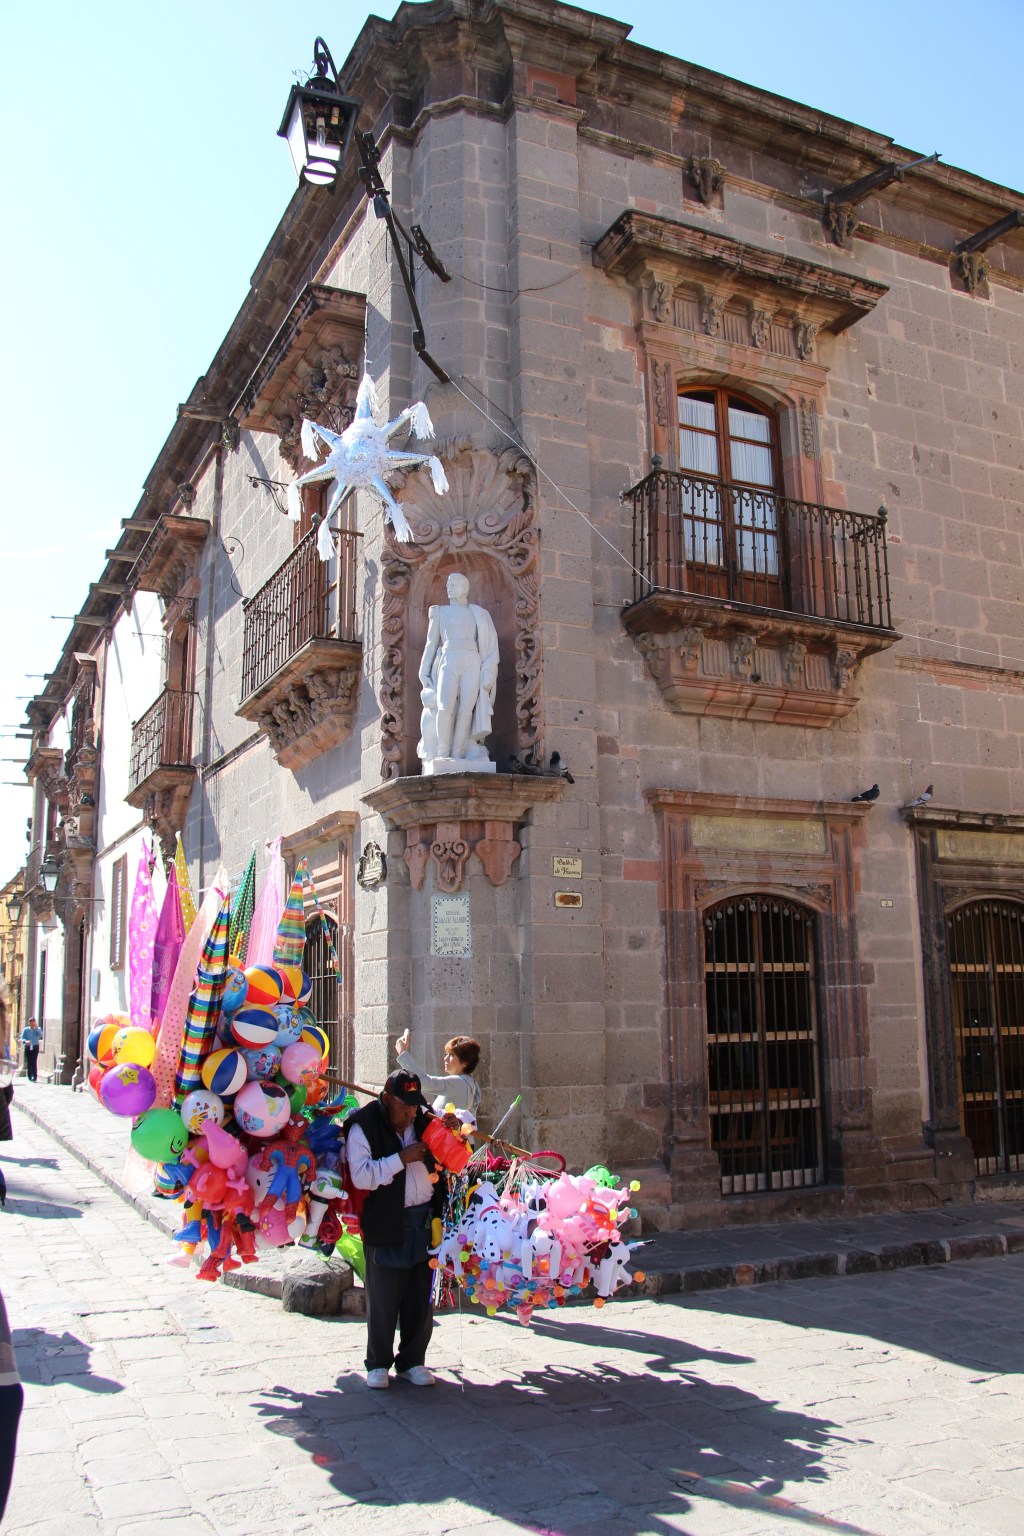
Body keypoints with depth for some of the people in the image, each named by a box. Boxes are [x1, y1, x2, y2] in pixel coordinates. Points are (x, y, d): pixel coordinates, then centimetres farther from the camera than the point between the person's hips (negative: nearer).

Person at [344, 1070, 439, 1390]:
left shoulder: (423, 1121, 8)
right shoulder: (363, 1126, -7)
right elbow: (361, 1176, -18)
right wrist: (402, 1158, -19)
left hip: (424, 1220, 4)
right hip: (385, 1225, -4)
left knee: (421, 1297, 9)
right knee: (383, 1299, 4)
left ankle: (412, 1361, 24)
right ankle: (378, 1363, 21)